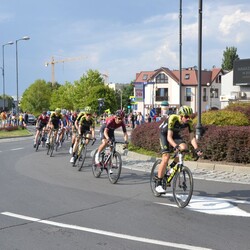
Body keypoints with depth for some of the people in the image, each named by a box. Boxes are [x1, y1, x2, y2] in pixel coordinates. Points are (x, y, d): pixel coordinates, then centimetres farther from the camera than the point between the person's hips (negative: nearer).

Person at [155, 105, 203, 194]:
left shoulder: (189, 122, -21)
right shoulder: (173, 118, -35)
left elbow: (192, 137, -20)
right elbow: (169, 137, -39)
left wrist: (196, 149, -35)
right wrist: (176, 146, -55)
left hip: (175, 133, 5)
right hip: (164, 133, -5)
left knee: (184, 147, -25)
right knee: (166, 157, -18)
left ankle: (172, 166, 1)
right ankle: (158, 184, -12)